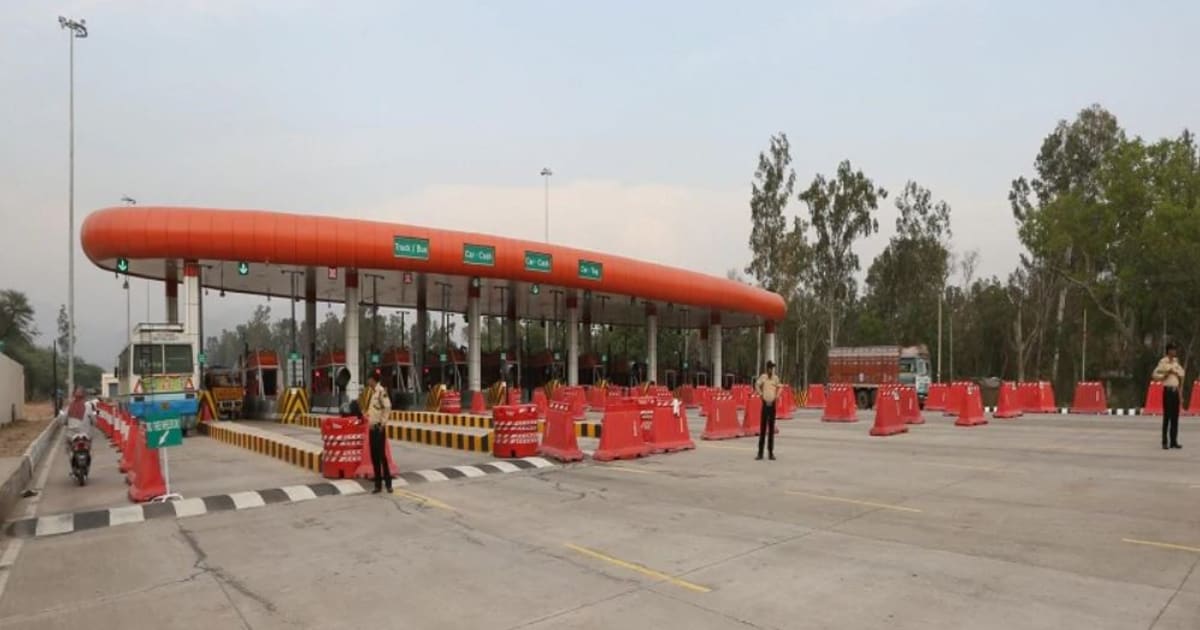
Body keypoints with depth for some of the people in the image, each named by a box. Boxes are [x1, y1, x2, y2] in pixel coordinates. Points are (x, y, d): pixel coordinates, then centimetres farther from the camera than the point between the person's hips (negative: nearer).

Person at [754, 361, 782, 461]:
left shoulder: (776, 378, 9)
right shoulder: (763, 377, -4)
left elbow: (778, 388, 22)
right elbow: (757, 385, -12)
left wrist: (777, 395, 8)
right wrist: (761, 394, -12)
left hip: (773, 403, 4)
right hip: (765, 403, -4)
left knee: (771, 428, 8)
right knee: (763, 428, -3)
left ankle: (771, 452, 14)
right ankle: (760, 452, 0)